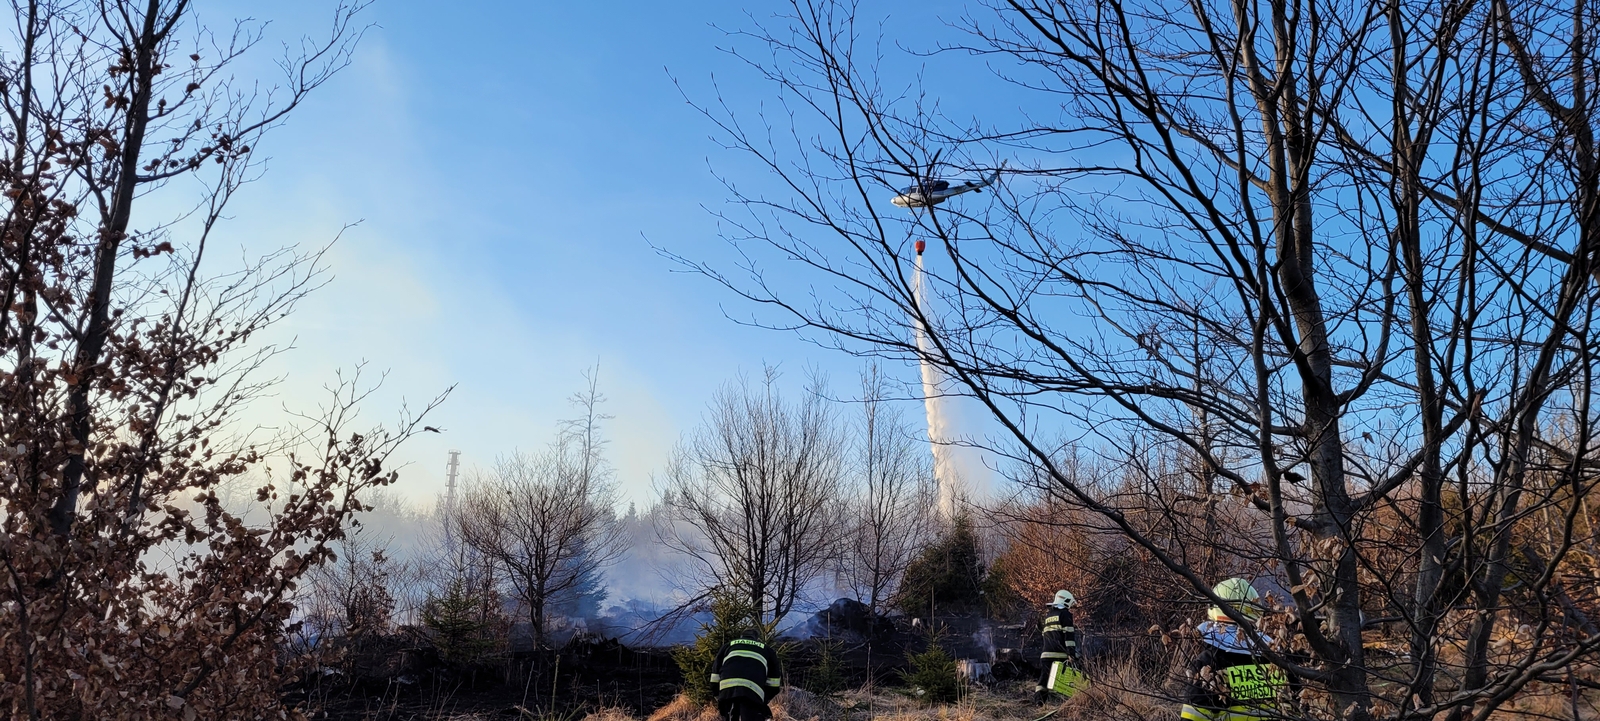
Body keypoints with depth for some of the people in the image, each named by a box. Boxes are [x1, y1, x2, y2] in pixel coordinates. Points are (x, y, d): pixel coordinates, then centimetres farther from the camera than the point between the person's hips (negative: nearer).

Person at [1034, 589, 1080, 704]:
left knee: (1044, 677, 4)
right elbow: (1069, 634, -11)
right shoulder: (1065, 613, -3)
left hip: (1047, 653, 6)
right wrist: (1071, 654, -15)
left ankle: (1038, 699, -5)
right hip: (1061, 654, -6)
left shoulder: (1048, 615, 20)